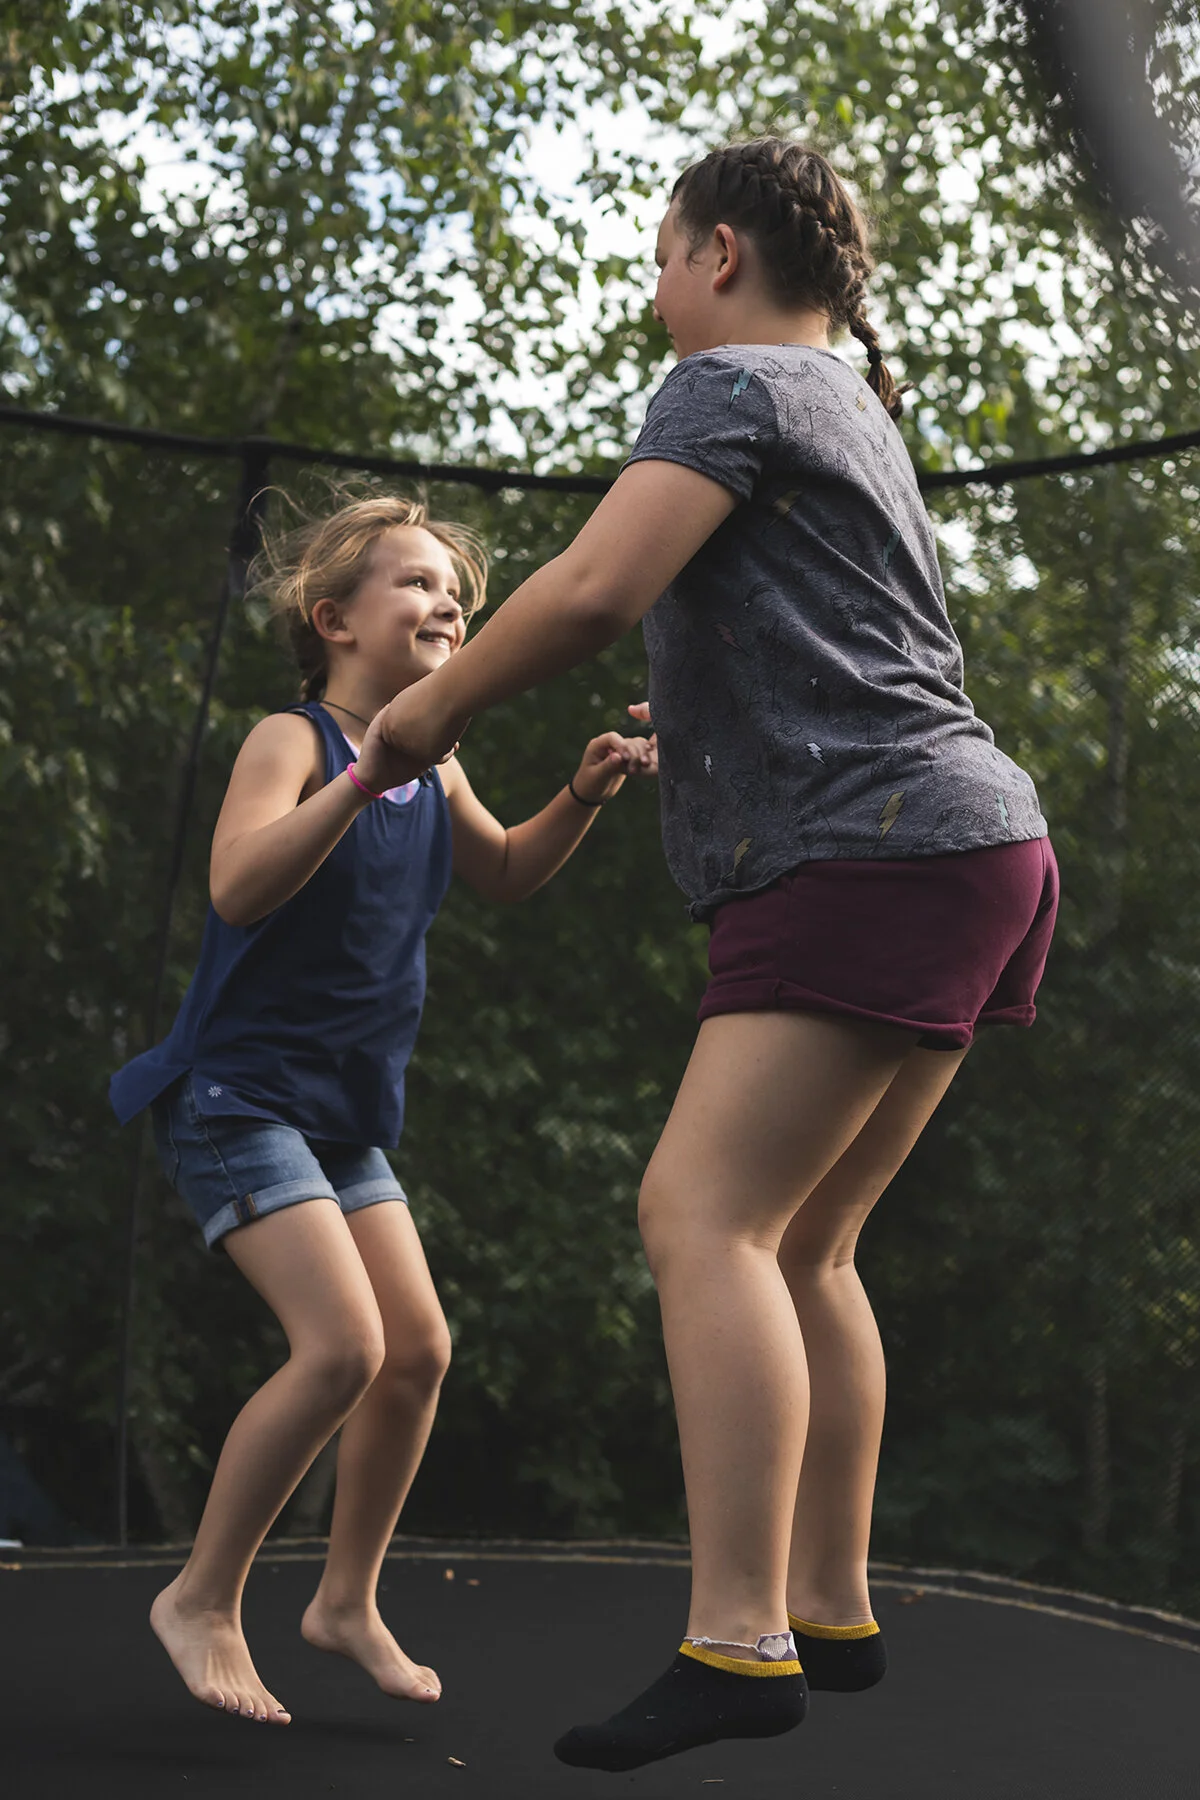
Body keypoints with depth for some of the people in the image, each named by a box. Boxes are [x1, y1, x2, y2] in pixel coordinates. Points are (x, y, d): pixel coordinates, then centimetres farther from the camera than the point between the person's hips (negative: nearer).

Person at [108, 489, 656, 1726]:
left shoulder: (429, 769, 8)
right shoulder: (291, 739, -14)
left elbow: (505, 874, 25)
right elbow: (238, 887, -31)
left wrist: (582, 799, 8)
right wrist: (364, 778, -39)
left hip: (343, 1115, 8)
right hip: (237, 1097, -8)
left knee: (419, 1350, 4)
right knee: (341, 1346, -19)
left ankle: (346, 1600, 23)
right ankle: (202, 1600, -1)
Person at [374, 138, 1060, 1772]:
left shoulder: (734, 385, -3)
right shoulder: (860, 414, 27)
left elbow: (593, 591, -15)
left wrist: (432, 709, -2)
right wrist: (668, 743, 45)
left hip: (878, 848, -10)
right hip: (967, 850, 10)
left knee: (706, 1212, -15)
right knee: (798, 1242, 11)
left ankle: (738, 1644, -20)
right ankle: (831, 1608, 15)